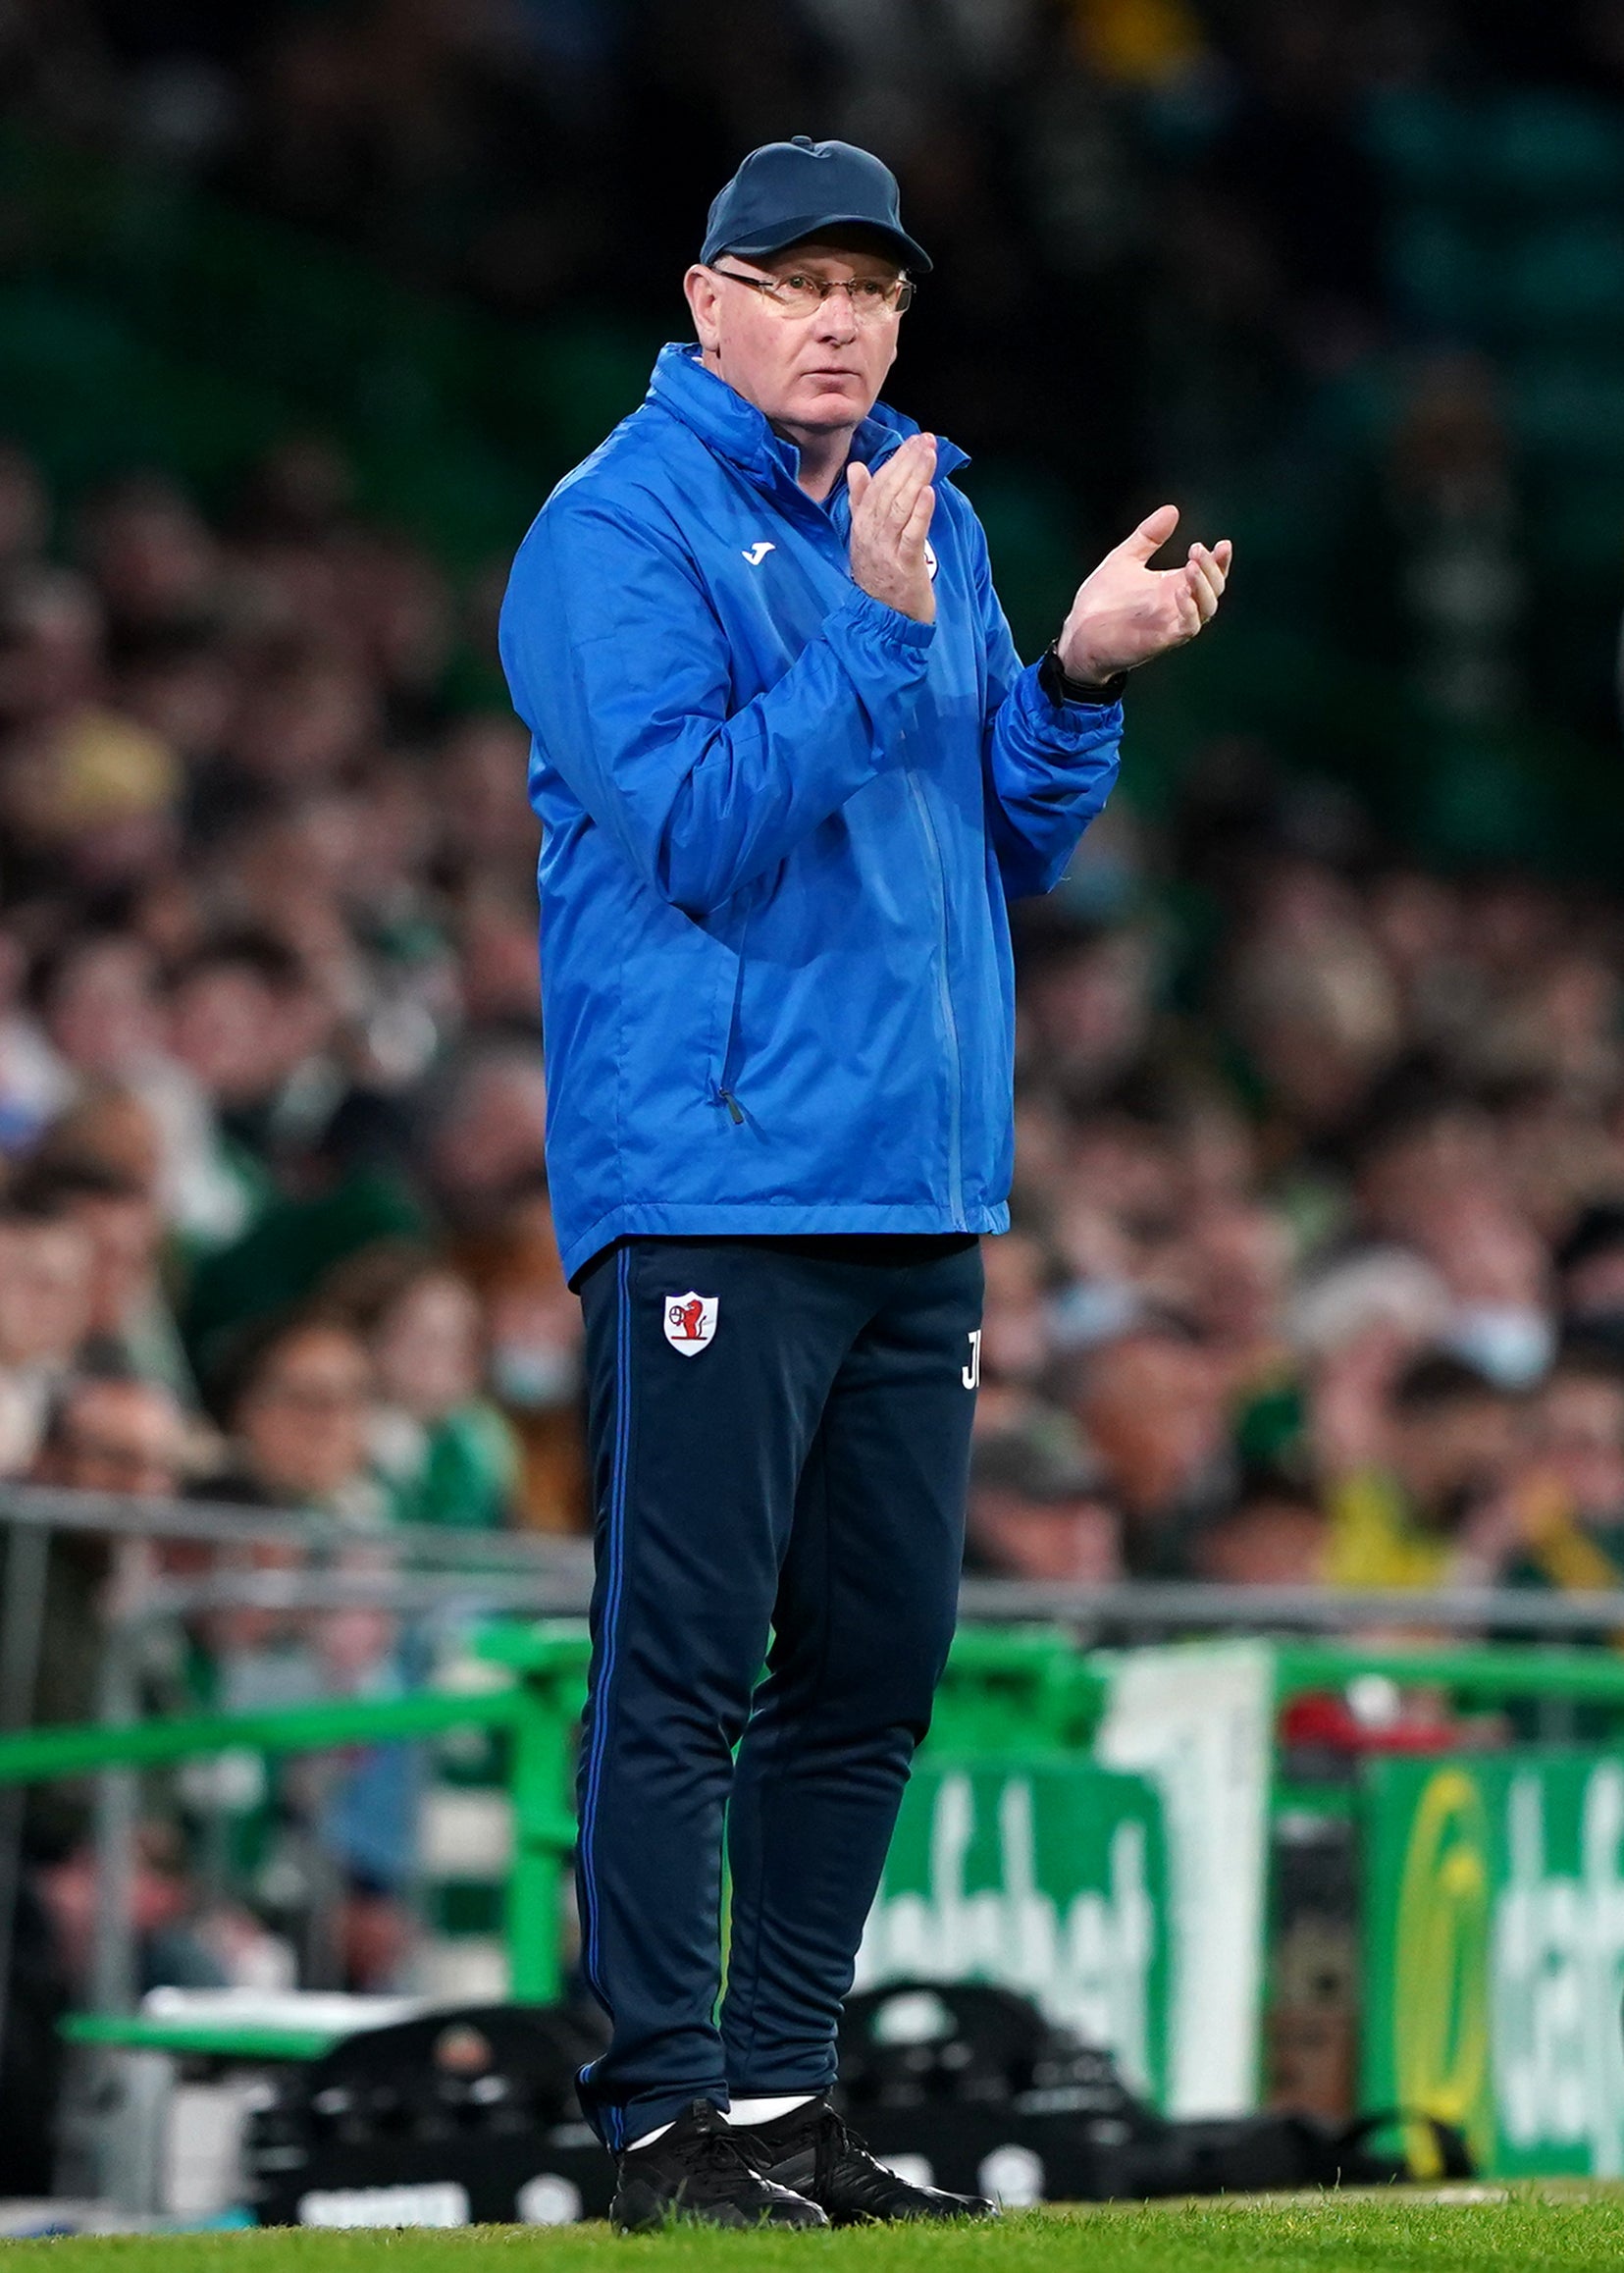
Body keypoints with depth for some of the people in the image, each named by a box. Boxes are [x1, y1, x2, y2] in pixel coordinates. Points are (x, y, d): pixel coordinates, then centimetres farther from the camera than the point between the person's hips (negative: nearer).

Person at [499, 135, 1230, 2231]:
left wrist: (1081, 678, -2)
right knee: (683, 1665, -7)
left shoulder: (932, 522, 16)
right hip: (710, 1181, -7)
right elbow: (694, 836, -16)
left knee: (876, 1664, 9)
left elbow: (1012, 848, 15)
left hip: (922, 1191, 7)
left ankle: (781, 2092, 17)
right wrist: (879, 633, -21)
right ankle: (668, 2115, -3)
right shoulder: (618, 526, -6)